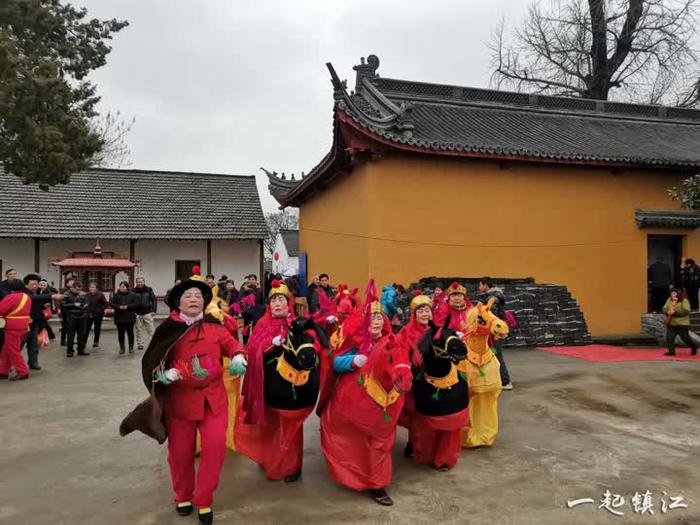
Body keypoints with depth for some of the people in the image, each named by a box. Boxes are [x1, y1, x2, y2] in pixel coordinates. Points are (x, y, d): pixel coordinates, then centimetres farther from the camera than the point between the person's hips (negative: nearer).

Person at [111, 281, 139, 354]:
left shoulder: (132, 295, 0)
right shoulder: (116, 295, 5)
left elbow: (137, 303, -5)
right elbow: (111, 303, 1)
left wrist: (127, 306, -15)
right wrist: (119, 307, -15)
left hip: (130, 317, -1)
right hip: (119, 317, 1)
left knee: (130, 333, 5)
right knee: (120, 333, 5)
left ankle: (131, 348, 14)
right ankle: (121, 348, 15)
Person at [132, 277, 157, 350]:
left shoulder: (149, 290, 2)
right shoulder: (133, 291, 1)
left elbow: (154, 299, 5)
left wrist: (154, 310, -1)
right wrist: (133, 312, -2)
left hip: (148, 313, 0)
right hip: (137, 314, 0)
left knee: (150, 330, 1)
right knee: (139, 331, 7)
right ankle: (140, 344, 17)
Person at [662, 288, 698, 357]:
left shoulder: (684, 301, -9)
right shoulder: (669, 300, 8)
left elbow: (686, 311, -20)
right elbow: (664, 308, 5)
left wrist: (675, 312, -28)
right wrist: (667, 312, -18)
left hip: (682, 324, -5)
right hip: (671, 323, 5)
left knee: (685, 338, 8)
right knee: (669, 338, -3)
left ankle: (694, 347, 33)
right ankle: (671, 351, 4)